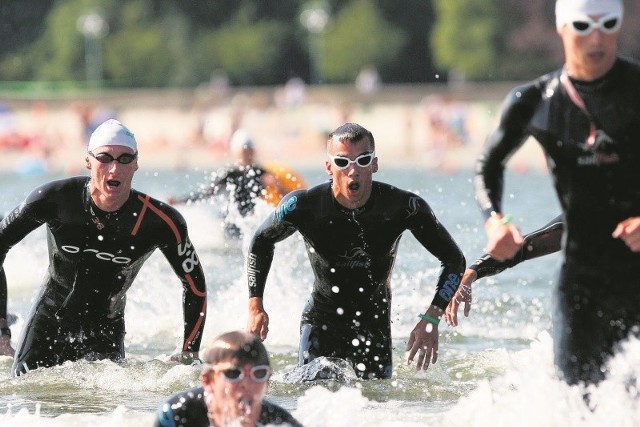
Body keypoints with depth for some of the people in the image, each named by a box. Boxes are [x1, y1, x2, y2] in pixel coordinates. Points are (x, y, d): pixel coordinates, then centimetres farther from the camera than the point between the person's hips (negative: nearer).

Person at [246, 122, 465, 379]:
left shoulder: (405, 208, -20)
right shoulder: (303, 206, -19)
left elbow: (454, 261, -8)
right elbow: (261, 242, 3)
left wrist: (431, 319, -20)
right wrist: (255, 306, -5)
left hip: (375, 322, 1)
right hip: (321, 319, -1)